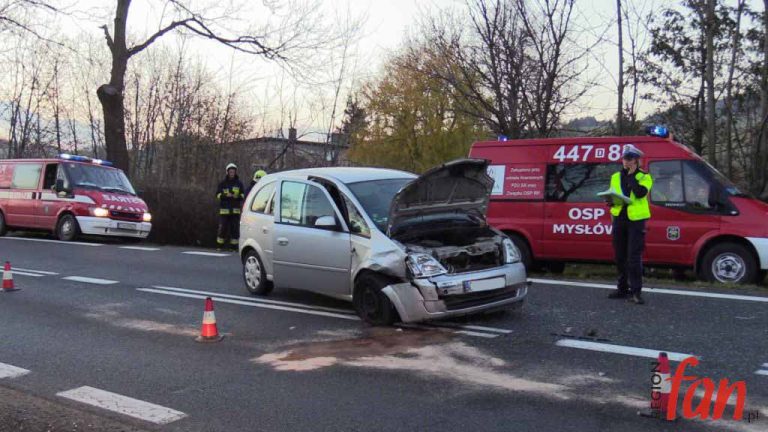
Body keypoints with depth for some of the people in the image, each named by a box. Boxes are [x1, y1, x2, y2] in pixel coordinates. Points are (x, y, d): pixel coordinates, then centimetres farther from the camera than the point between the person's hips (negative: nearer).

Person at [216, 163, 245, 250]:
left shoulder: (239, 183, 9)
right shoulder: (222, 183, 7)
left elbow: (242, 195, 10)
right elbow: (218, 194, 4)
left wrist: (237, 196, -12)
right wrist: (226, 195, -14)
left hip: (235, 209, 1)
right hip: (224, 209, -1)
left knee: (235, 228, -1)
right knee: (223, 227, -2)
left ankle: (234, 246, 4)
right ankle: (220, 246, 6)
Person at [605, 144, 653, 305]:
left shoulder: (644, 176, 1)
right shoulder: (616, 177, 15)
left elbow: (640, 192, -18)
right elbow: (611, 195, 22)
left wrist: (631, 175, -11)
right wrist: (610, 201, -1)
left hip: (636, 219, -5)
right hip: (619, 218, 5)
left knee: (634, 256, -10)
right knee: (620, 256, 9)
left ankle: (635, 291, -8)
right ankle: (622, 288, 19)